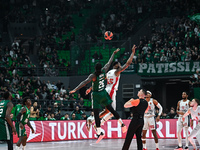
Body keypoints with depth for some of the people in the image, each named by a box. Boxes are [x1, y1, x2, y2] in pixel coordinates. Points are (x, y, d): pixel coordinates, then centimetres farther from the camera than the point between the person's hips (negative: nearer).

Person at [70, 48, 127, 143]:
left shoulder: (93, 76, -19)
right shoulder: (104, 71, -5)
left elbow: (85, 82, -30)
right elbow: (109, 63, 8)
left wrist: (75, 90, -35)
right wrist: (114, 53, 22)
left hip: (96, 95, -5)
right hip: (104, 93, 5)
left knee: (96, 113, -3)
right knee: (111, 109, 18)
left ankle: (99, 132, -10)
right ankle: (122, 124, 19)